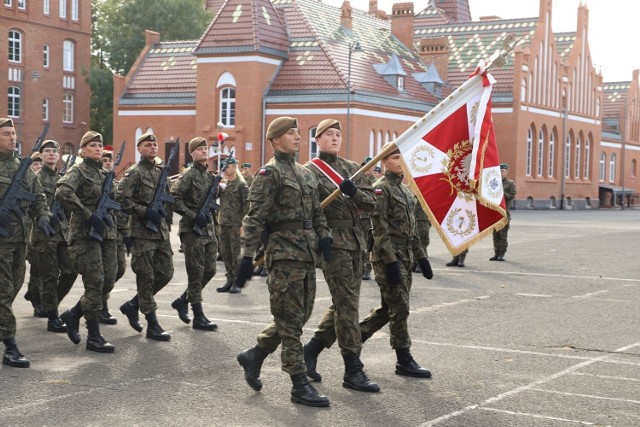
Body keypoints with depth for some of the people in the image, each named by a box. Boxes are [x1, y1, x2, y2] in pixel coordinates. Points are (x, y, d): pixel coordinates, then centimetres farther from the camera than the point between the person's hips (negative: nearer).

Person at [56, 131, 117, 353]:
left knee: (108, 281, 5)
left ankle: (73, 314, 25)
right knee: (95, 282, -8)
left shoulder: (104, 173, 17)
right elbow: (62, 193, -24)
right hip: (85, 234, -7)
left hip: (106, 232, 7)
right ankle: (94, 337, 0)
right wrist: (88, 215, -24)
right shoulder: (78, 171, -6)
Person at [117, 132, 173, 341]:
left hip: (161, 231, 7)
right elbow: (121, 199, -15)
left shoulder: (161, 171, 15)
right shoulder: (134, 173, -7)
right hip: (142, 232, -7)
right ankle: (152, 325, 0)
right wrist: (145, 211, -19)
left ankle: (132, 305, 23)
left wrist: (163, 209, 5)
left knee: (166, 273, 7)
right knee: (146, 277, -3)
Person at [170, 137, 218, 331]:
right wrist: (193, 215, -19)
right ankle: (198, 316, 1)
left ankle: (182, 300, 25)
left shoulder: (210, 176, 13)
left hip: (208, 229, 7)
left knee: (209, 270, 9)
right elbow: (173, 199, -16)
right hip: (192, 230, -7)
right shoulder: (188, 175, -9)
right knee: (196, 273, -4)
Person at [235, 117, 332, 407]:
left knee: (298, 316, 13)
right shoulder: (269, 173, -7)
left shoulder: (306, 174, 18)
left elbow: (316, 211, 23)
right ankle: (300, 386, 1)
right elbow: (255, 218, -13)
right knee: (290, 320, -4)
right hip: (285, 254, -8)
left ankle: (253, 356, 29)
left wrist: (323, 236, 5)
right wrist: (247, 255, -19)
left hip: (308, 254, 8)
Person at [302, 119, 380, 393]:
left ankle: (311, 350, 26)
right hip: (333, 241, -7)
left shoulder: (352, 168, 15)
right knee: (347, 304, -8)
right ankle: (353, 371, -5)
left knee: (343, 303, 11)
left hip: (356, 241, 7)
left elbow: (370, 203, 6)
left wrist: (354, 192, -13)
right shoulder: (309, 171, -1)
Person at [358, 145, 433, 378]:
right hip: (388, 257, -9)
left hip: (404, 256, 9)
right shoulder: (381, 189, -11)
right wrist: (390, 261, -21)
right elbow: (380, 229, -17)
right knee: (399, 308, -5)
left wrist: (421, 256, 15)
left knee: (389, 307, 13)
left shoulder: (405, 190, 16)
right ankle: (404, 361, 3)